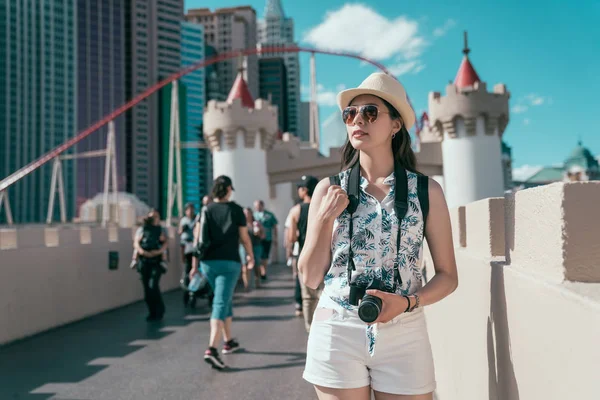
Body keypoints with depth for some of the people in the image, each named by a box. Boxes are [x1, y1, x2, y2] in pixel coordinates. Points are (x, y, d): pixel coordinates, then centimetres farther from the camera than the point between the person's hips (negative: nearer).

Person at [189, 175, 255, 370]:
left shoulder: (206, 210, 5)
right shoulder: (235, 210, -3)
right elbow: (244, 237, -1)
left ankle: (229, 341, 31)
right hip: (229, 262, -4)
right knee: (220, 303, -7)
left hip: (208, 263, 4)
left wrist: (195, 264, 9)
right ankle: (211, 349, -19)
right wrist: (251, 256, 15)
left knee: (225, 300, 20)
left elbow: (197, 238, 3)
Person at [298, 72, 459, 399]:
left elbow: (447, 275, 3)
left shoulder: (426, 190, -2)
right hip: (337, 334, 1)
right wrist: (324, 219, -12)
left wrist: (407, 302, -15)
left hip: (403, 336, 0)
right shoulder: (329, 189, 0)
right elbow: (310, 278, 0)